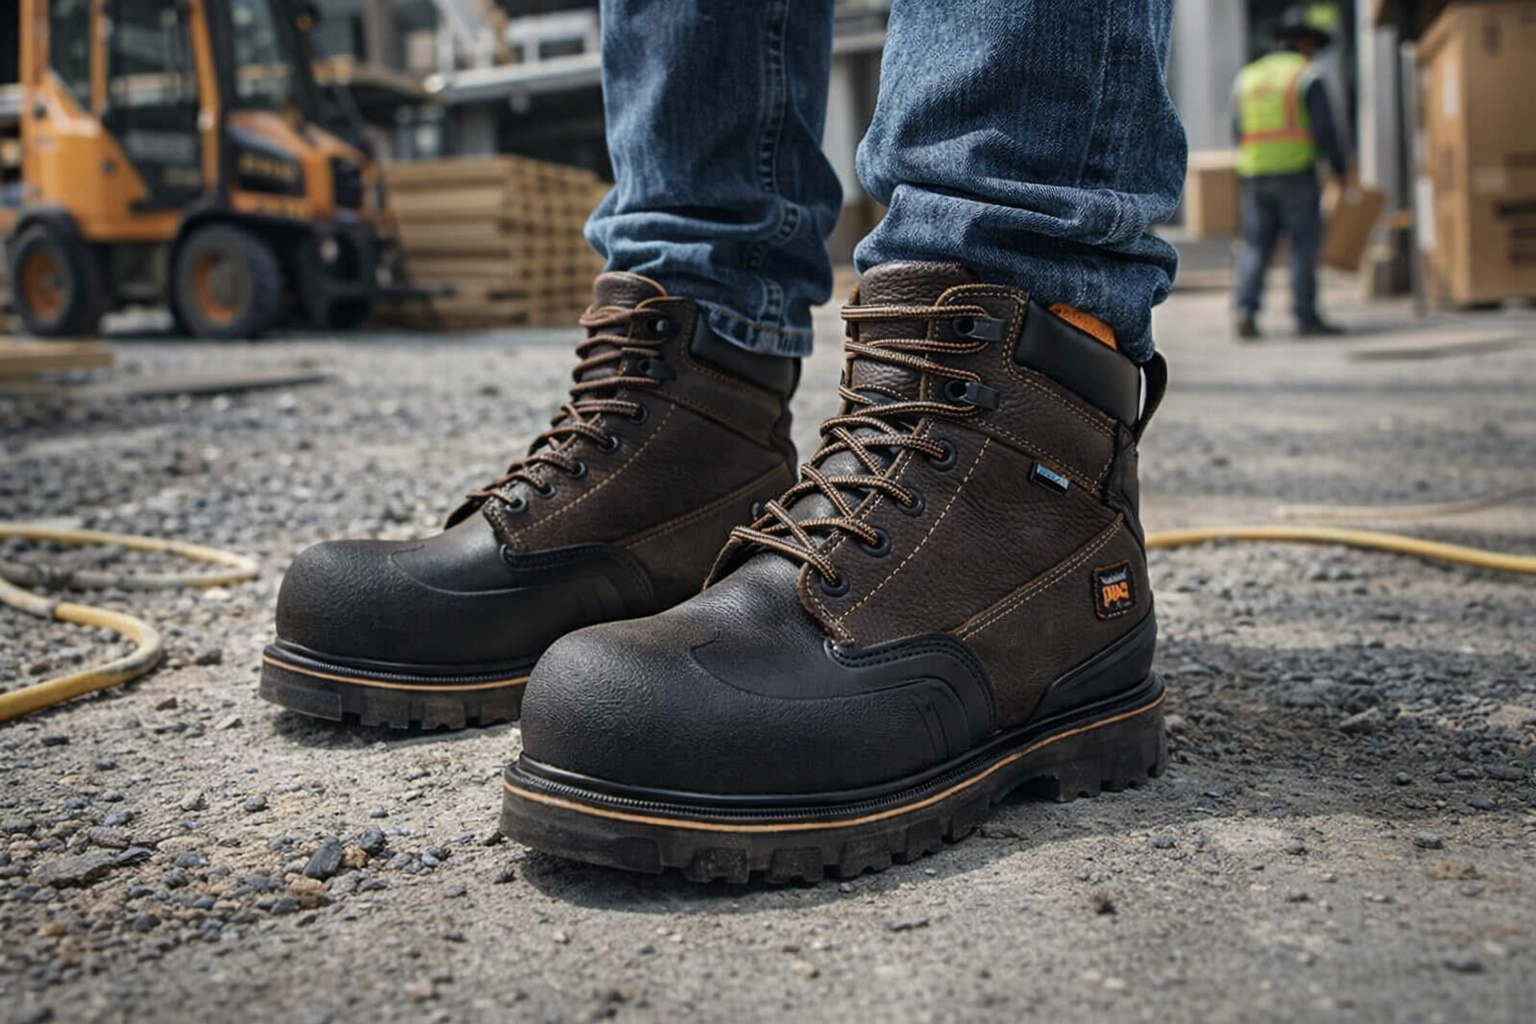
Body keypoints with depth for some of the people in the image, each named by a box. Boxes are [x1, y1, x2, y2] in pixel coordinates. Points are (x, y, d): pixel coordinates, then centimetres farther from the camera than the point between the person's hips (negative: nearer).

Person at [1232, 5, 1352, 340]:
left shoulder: (1247, 77, 11)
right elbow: (1325, 131, -7)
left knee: (1255, 246, 5)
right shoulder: (1308, 77, -3)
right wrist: (1342, 170, 4)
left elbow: (1238, 133, 10)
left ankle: (1246, 310, -9)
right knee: (1304, 246, 1)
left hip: (1254, 174, 4)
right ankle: (1306, 317, 2)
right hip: (1297, 173, -4)